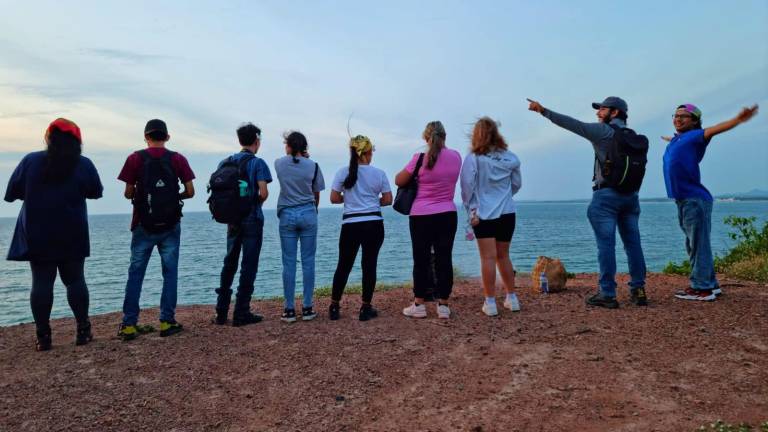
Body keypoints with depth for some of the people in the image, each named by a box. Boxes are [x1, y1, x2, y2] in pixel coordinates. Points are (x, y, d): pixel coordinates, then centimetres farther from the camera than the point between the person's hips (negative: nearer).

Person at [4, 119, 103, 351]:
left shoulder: (30, 161, -3)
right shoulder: (84, 164, -3)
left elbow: (12, 193, 0)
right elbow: (96, 192, 8)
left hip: (36, 235, 0)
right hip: (72, 236, 0)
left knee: (41, 282, 2)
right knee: (75, 280, 8)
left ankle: (43, 336, 3)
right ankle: (83, 331, 8)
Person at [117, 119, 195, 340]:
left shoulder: (135, 159, -2)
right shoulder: (178, 159, -1)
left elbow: (128, 193, -2)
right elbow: (190, 192, -3)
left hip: (143, 226, 0)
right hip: (170, 225, 0)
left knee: (135, 273, 8)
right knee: (170, 273, 7)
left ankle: (129, 324, 8)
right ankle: (166, 322, 7)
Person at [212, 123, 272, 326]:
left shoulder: (225, 162, 8)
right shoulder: (257, 162, -8)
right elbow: (263, 192, -16)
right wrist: (257, 202, 3)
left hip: (232, 219, 5)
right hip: (252, 219, -5)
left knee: (229, 264, 14)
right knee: (248, 266, 1)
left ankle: (221, 312, 16)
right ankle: (241, 313, 4)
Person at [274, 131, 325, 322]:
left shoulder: (279, 163, 1)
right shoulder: (313, 166, -2)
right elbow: (317, 195, 7)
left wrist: (297, 156, 21)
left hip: (287, 215, 1)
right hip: (308, 213, -1)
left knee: (289, 263, 3)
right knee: (308, 262, 4)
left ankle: (289, 310, 5)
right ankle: (307, 308, 7)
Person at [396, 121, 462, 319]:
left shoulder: (420, 159, -11)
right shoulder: (456, 157, 1)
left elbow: (399, 181, -3)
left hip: (421, 216, -3)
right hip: (447, 215, 3)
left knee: (421, 260, 6)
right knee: (444, 259, 6)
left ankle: (418, 305, 12)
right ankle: (443, 306, 10)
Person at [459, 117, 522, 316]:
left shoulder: (473, 158, -9)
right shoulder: (510, 158, 3)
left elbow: (467, 186, -11)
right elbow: (517, 184, 11)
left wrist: (471, 208, -3)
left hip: (484, 214, -4)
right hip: (507, 213, 4)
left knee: (488, 258, 0)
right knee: (503, 256, 16)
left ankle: (490, 303, 2)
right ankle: (512, 299, 22)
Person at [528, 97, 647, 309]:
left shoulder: (604, 131, -5)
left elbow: (574, 125, -13)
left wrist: (544, 111, -13)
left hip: (607, 194, -7)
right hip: (630, 195, 7)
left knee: (606, 245, -4)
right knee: (633, 244, 10)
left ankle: (608, 294, -3)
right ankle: (638, 290, 14)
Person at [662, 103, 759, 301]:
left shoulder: (694, 136, -3)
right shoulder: (675, 140, 18)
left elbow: (714, 129, -21)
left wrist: (738, 119, -39)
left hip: (695, 199, -8)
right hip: (682, 200, 8)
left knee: (698, 244, -6)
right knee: (693, 245, 14)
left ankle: (701, 288, -2)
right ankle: (710, 284, 24)